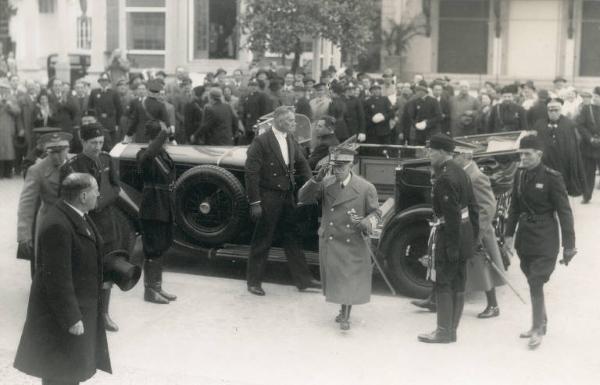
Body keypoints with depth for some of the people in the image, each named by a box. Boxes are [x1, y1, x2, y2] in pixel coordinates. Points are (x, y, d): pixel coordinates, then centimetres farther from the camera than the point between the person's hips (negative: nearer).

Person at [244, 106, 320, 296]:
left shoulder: (292, 142, 6)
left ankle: (303, 279, 21)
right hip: (268, 198, -6)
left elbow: (302, 165, 12)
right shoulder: (261, 142, -15)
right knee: (262, 241, 4)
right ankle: (254, 281, 18)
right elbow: (251, 173, -15)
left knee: (292, 238, 13)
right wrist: (255, 202, -18)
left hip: (287, 197, 6)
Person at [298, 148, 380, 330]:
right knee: (334, 279, 14)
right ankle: (343, 309, 36)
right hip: (330, 242, 3)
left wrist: (366, 223, -25)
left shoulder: (366, 188, -9)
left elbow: (375, 213, -2)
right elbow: (303, 198, -9)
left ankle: (345, 317, 12)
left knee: (349, 280, 0)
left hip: (353, 245, -3)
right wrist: (317, 179, -22)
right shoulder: (326, 184, -2)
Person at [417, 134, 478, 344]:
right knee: (458, 283, 12)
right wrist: (474, 235, 20)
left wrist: (451, 246, -21)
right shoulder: (461, 172, 12)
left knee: (442, 283, -1)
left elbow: (452, 214, -23)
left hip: (447, 234, -10)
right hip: (464, 235, 10)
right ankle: (452, 329, 20)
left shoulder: (445, 178, -19)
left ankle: (444, 331, 4)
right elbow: (472, 207, 16)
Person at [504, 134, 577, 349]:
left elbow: (564, 212, -11)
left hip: (545, 239, -6)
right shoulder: (520, 175, 5)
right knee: (533, 283, 15)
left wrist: (568, 244, -11)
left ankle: (538, 329, 1)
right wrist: (509, 234, 10)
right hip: (525, 235, 6)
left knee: (536, 284, -10)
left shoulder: (552, 178, -13)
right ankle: (542, 322, 30)